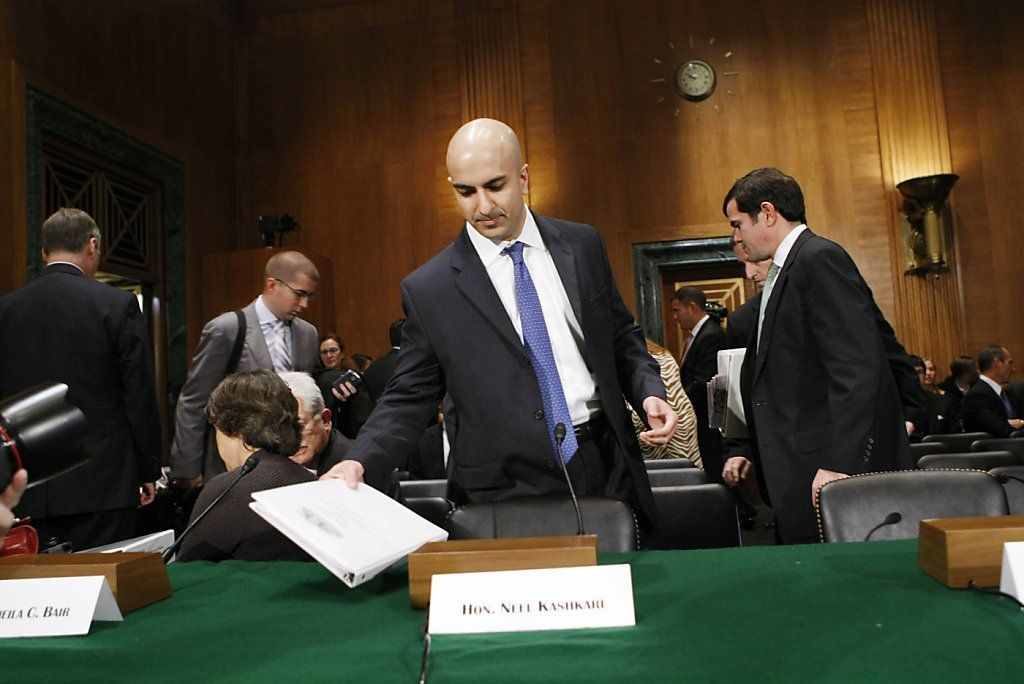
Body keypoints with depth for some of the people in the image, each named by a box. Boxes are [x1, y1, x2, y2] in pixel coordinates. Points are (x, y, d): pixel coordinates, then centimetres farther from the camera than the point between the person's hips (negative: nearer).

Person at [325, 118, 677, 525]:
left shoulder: (582, 246, 3)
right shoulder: (428, 289, -6)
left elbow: (621, 337, 12)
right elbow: (408, 399, -2)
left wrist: (650, 392, -5)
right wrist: (360, 463, -17)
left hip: (605, 470, 3)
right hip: (507, 491, -3)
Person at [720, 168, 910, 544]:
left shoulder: (820, 258, -10)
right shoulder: (784, 273, 19)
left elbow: (857, 368, -20)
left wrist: (838, 465, -22)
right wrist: (750, 451, 17)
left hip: (839, 468, -9)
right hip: (799, 473, 9)